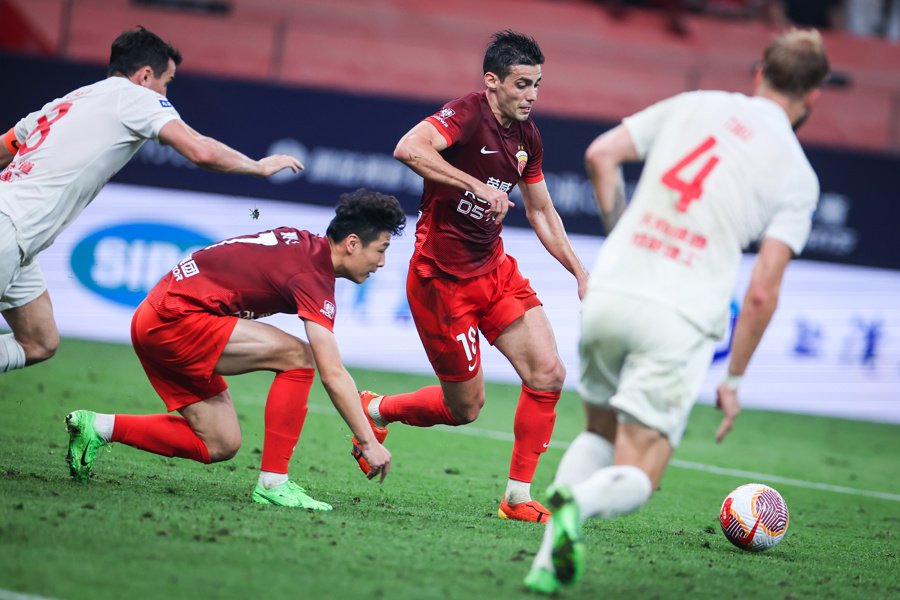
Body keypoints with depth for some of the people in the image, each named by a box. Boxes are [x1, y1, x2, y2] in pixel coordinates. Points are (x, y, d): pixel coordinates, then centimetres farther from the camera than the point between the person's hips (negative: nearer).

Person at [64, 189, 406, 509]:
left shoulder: (300, 244, 11)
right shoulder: (312, 274, -16)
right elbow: (332, 375, -19)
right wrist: (368, 442, -16)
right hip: (175, 318, -10)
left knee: (219, 446, 11)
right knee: (298, 356, -14)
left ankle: (99, 427, 12)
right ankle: (273, 482, -11)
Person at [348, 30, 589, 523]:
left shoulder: (527, 137, 6)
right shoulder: (467, 114, -18)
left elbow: (541, 212, 19)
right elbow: (409, 149, -37)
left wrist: (580, 272, 13)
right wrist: (479, 186, -38)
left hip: (493, 269, 7)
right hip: (442, 275, -7)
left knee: (548, 374, -7)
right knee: (465, 407, 1)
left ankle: (518, 497, 3)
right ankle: (375, 411, 29)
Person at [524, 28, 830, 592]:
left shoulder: (693, 104, 13)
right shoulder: (798, 175, 3)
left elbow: (601, 154, 11)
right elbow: (762, 293, -2)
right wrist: (733, 381, 7)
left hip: (607, 292, 4)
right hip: (678, 318, -4)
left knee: (600, 433, 25)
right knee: (636, 478, 4)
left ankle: (550, 557, 4)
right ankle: (577, 504, -31)